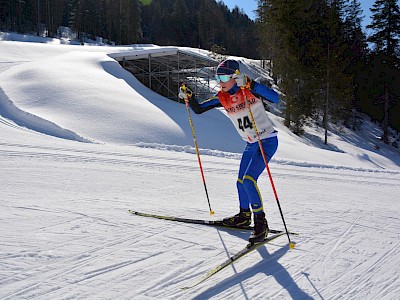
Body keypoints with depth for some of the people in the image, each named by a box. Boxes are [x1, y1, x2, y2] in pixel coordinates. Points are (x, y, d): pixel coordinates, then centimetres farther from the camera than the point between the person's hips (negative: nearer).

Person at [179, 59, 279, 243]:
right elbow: (198, 109, 4)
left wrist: (249, 84, -43)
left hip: (267, 141, -8)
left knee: (249, 179, -20)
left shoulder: (250, 90, -19)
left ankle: (261, 223, -11)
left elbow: (275, 98, -36)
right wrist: (188, 97, -14)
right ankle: (244, 216, 38)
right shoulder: (222, 98, -1)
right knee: (241, 182, 16)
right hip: (251, 144, 8)